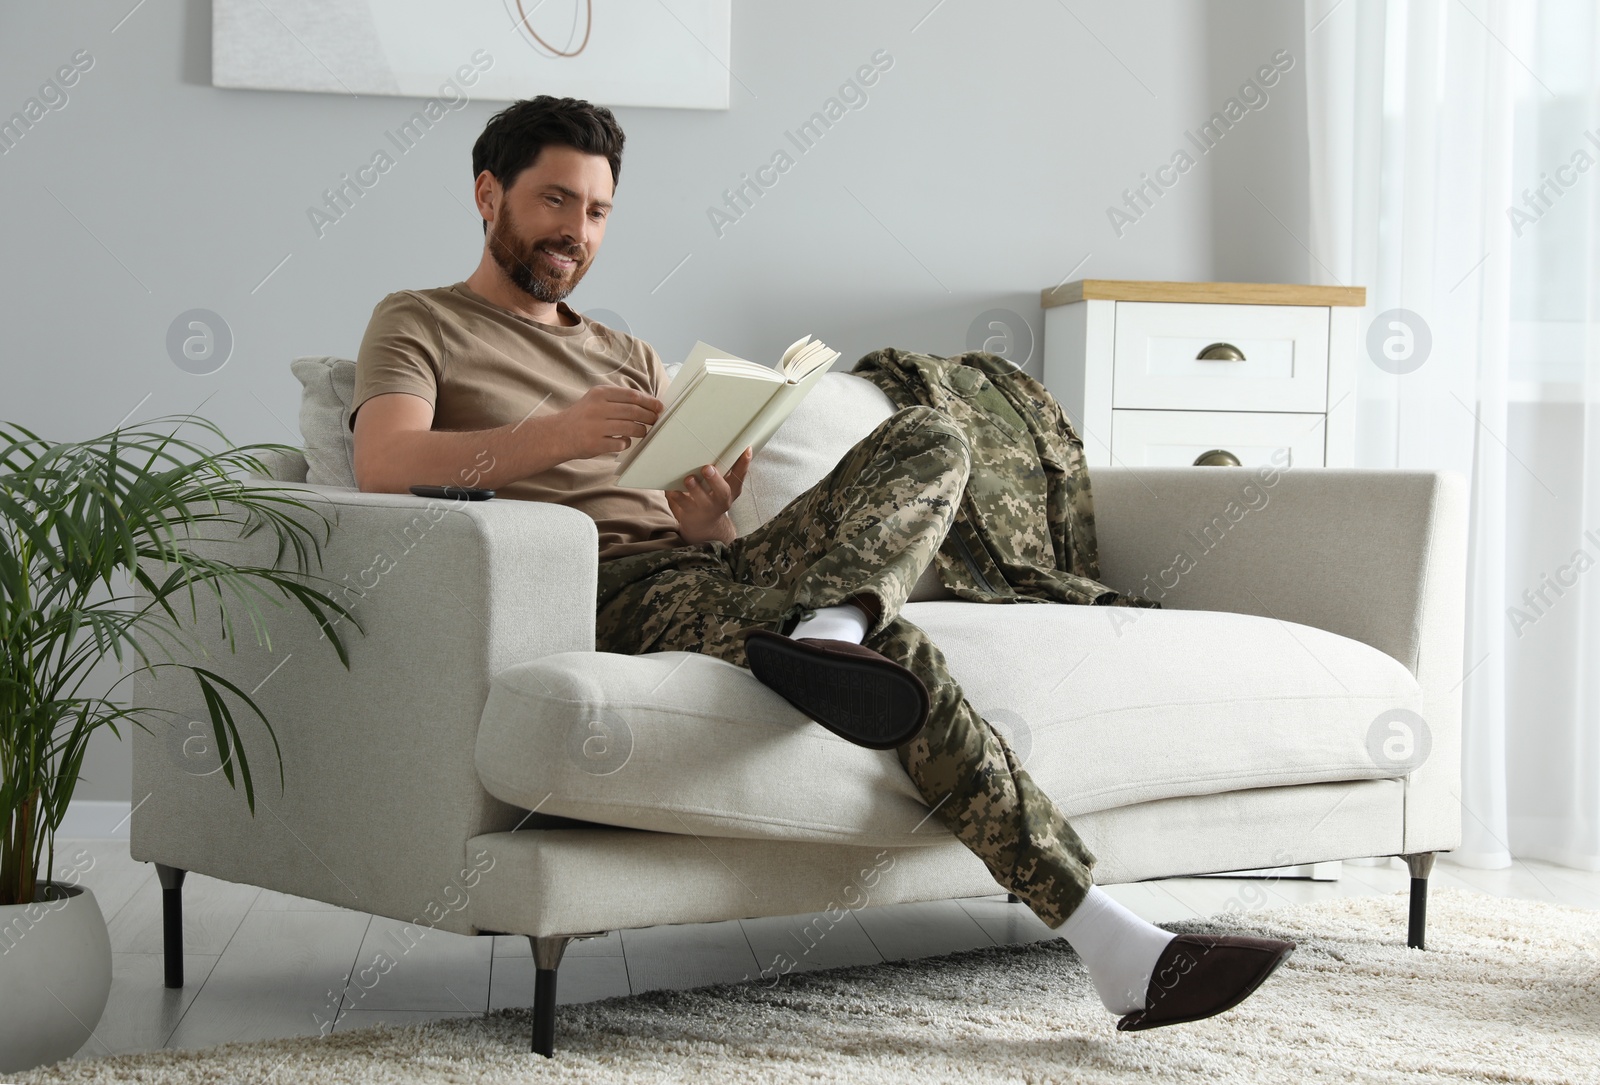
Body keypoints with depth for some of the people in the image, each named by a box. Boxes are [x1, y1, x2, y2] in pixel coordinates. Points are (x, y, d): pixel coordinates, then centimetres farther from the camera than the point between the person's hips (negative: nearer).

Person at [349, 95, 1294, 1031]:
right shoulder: (419, 325, 13)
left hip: (702, 568, 6)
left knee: (931, 440, -16)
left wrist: (709, 518, -7)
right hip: (607, 594, -6)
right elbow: (384, 467, -10)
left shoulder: (630, 355, 31)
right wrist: (553, 435, -24)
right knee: (894, 645, -27)